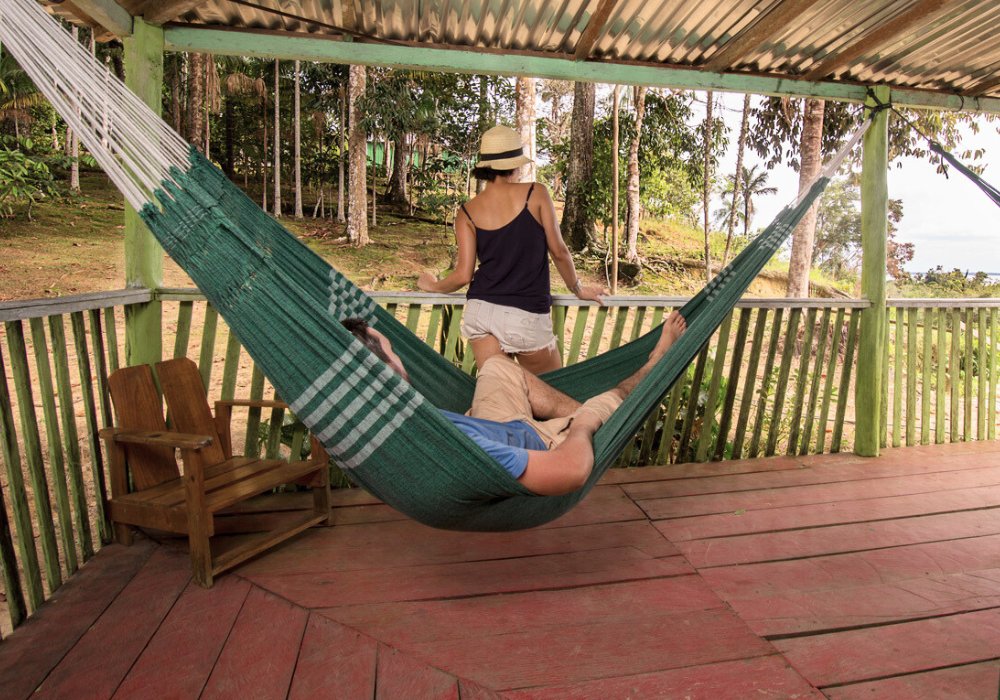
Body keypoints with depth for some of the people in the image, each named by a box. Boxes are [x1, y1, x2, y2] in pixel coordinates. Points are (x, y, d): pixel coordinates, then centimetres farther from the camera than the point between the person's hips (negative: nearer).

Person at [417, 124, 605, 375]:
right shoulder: (536, 194, -2)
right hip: (527, 316, -3)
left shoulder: (467, 212, 3)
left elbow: (463, 275, -1)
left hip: (480, 311, 3)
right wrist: (578, 289, 17)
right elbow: (559, 252, 0)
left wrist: (432, 285, 20)